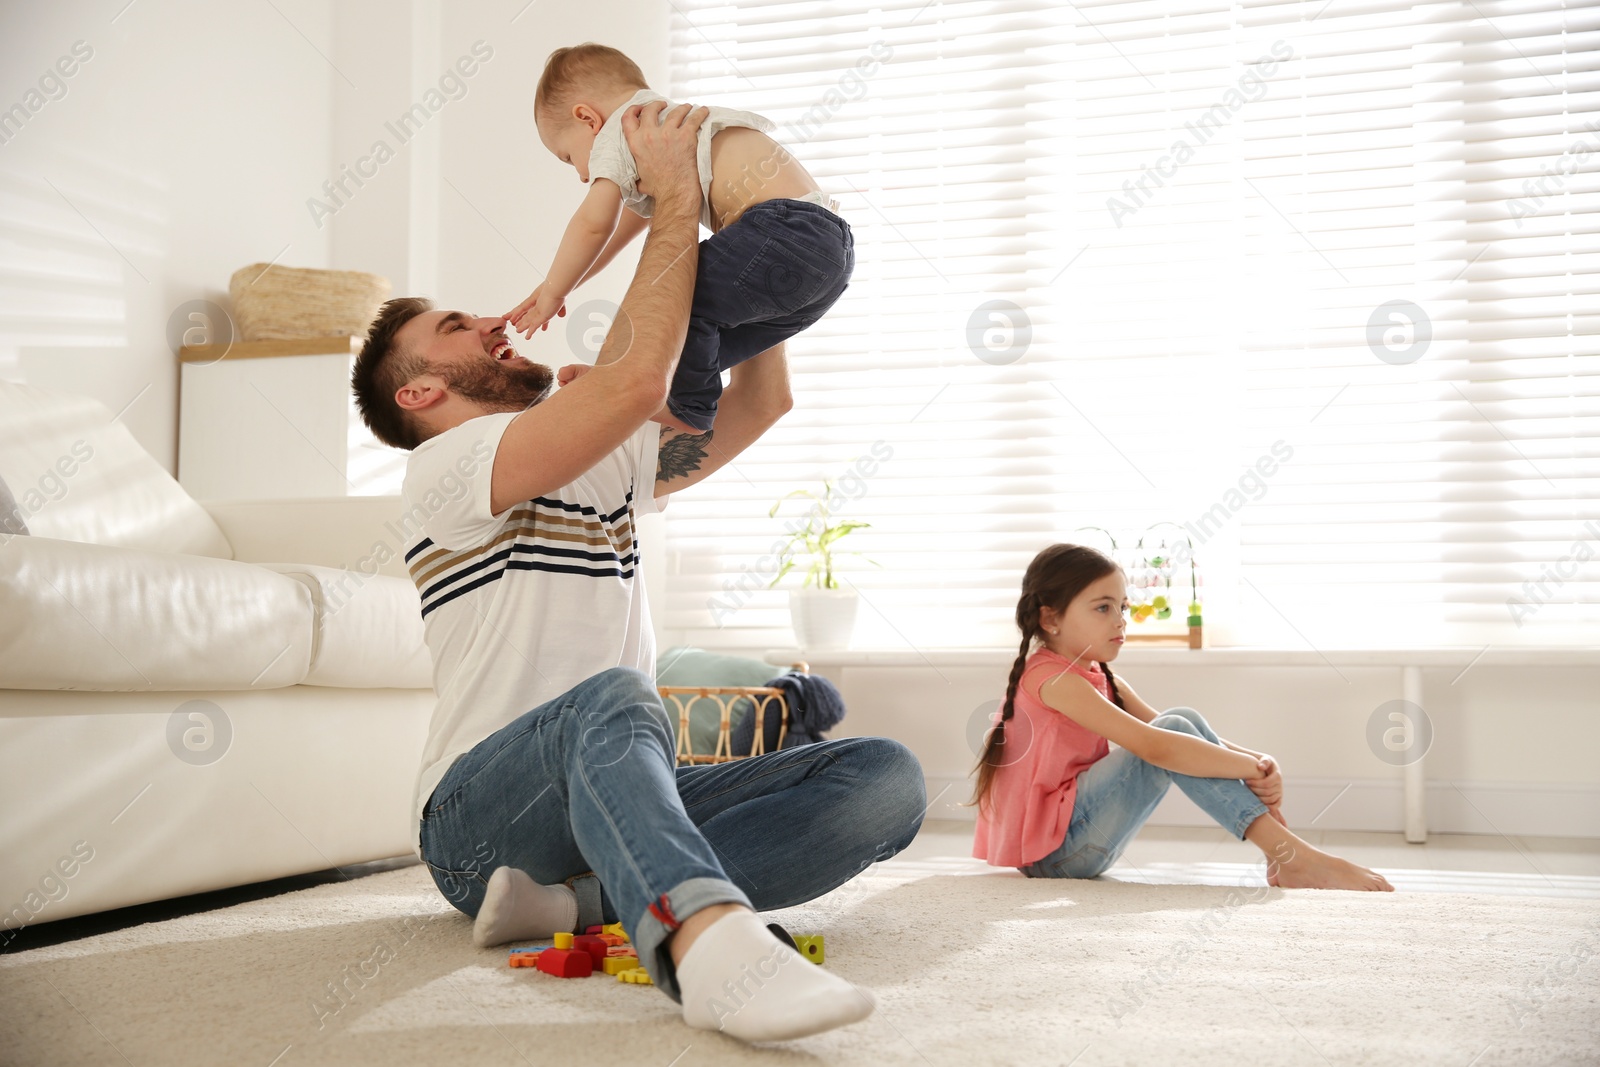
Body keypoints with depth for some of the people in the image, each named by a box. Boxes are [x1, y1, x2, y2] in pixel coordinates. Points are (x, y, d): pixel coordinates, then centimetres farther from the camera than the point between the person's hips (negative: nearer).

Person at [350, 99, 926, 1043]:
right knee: (612, 697, -40)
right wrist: (675, 199, -9)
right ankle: (708, 939, -66)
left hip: (617, 793, 7)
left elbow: (762, 401, 20)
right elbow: (638, 378, -18)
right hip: (482, 810, -6)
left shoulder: (610, 464, 21)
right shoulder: (445, 467, -4)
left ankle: (582, 900, -31)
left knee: (888, 778, -15)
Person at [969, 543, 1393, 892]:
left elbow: (1165, 732, 3)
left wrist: (1256, 762, -15)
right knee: (1175, 733, -20)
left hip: (1079, 839, 9)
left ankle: (1283, 860, -12)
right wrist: (1253, 767, -24)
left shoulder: (1102, 680, 12)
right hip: (1051, 850, -9)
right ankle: (1299, 858, -21)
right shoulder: (1052, 678, -18)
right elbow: (1152, 745, -28)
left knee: (1184, 725, -3)